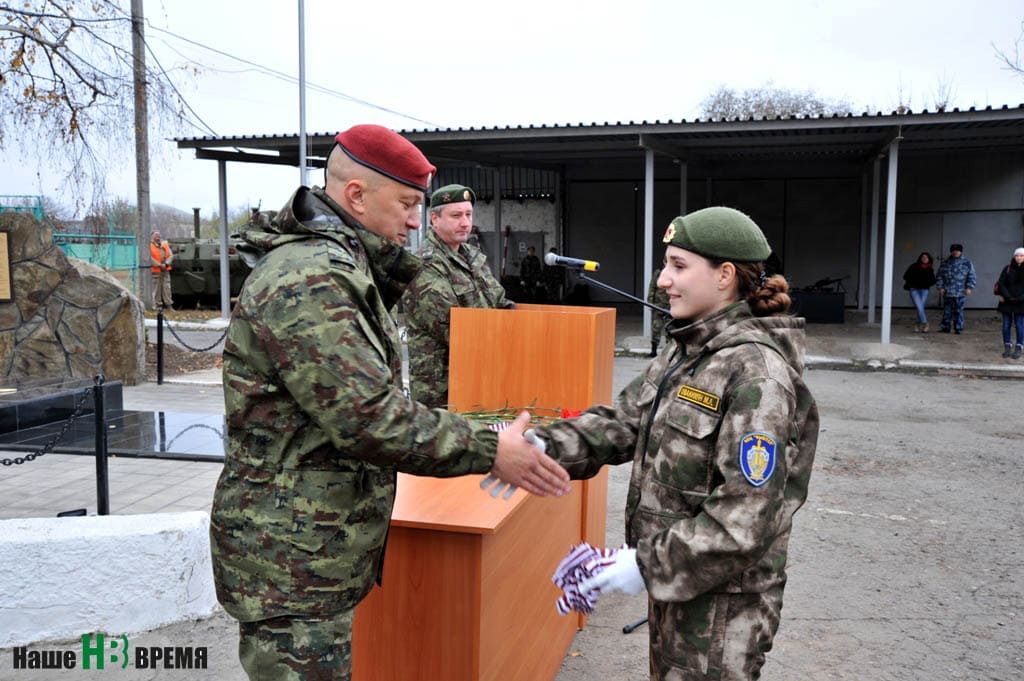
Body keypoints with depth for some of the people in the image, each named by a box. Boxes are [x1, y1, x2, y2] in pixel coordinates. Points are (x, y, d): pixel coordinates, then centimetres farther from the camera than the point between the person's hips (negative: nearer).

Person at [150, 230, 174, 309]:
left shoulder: (165, 244, 14)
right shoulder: (150, 245, -1)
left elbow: (171, 255, 8)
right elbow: (150, 258, -10)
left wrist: (166, 264, -8)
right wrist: (159, 265, -15)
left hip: (166, 270, 4)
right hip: (156, 270, -4)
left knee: (167, 288, 3)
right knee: (157, 288, -2)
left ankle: (168, 304, 6)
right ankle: (157, 304, 5)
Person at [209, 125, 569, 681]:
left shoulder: (337, 263, 14)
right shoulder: (307, 280, -22)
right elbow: (369, 417, -26)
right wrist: (489, 451, -20)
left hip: (317, 548, 11)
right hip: (291, 557, -11)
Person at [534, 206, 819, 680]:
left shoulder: (755, 373, -23)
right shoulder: (684, 353, 5)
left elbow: (744, 519, -25)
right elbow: (621, 423, 1)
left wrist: (648, 566, -21)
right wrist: (543, 447, -15)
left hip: (723, 601, -8)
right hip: (671, 581, 8)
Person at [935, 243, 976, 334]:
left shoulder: (967, 263, 6)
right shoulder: (945, 263, 10)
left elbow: (972, 277, 5)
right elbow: (939, 276, 11)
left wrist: (969, 288, -7)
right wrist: (940, 287, -1)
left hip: (960, 293, -1)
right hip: (947, 292, 2)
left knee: (958, 311, -1)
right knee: (947, 311, 3)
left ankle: (958, 328, 5)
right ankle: (945, 327, 10)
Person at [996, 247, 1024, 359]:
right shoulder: (1007, 269, 5)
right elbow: (1001, 283, 0)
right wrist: (1007, 296, -11)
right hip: (1007, 302, 2)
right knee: (1006, 325, 4)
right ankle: (1007, 347, 12)